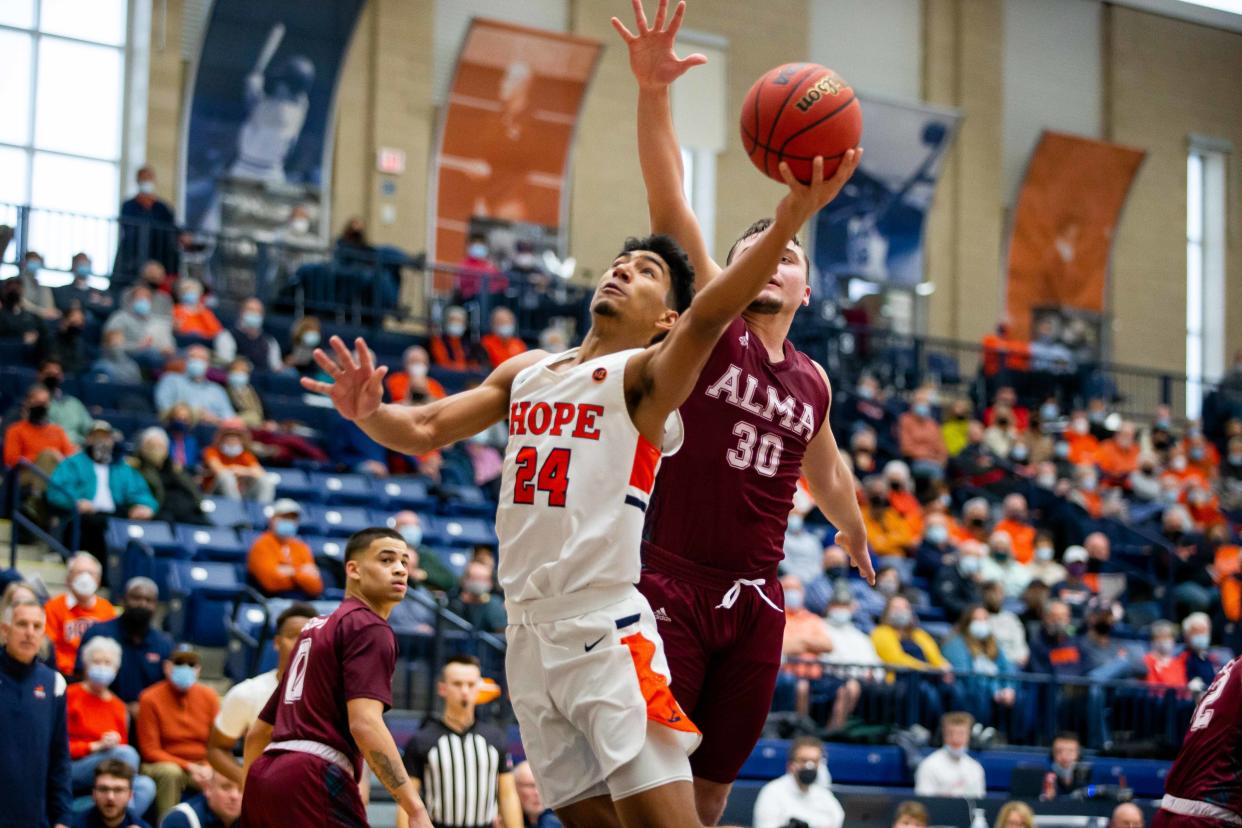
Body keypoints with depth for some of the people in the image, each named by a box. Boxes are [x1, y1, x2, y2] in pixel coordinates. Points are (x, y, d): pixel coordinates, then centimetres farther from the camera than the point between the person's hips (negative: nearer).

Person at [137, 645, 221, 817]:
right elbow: (150, 751, -6)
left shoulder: (209, 697, 4)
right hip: (161, 764, -2)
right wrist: (188, 767, -16)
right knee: (171, 772, -36)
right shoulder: (151, 698, -5)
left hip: (202, 766, 2)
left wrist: (208, 768, -17)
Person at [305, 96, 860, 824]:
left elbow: (711, 318, -23)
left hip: (607, 630, -6)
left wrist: (789, 220, -38)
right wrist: (369, 414, -7)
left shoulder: (647, 375, -3)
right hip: (531, 629, 7)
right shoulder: (526, 372, 18)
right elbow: (425, 432, 17)